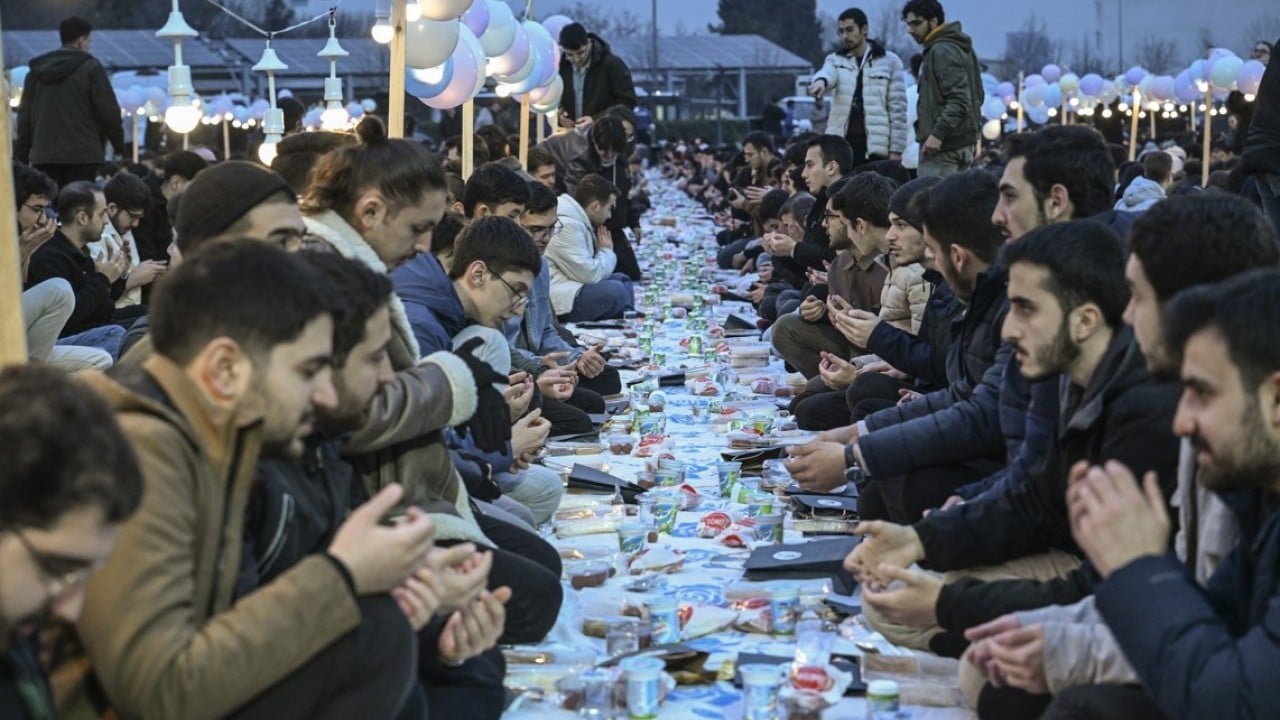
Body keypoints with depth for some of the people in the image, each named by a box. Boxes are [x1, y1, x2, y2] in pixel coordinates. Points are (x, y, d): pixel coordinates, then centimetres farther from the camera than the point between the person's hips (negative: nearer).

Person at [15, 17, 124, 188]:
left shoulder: (36, 71, 14)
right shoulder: (91, 67, -2)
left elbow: (24, 115, 15)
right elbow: (108, 111, -5)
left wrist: (21, 156, 19)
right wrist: (120, 145, 8)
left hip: (43, 156, 5)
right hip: (82, 155, -5)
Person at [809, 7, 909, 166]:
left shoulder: (889, 61, 5)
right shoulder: (836, 60, 10)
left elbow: (898, 108, 2)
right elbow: (827, 73, -15)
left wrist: (896, 149, -5)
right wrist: (821, 81, -40)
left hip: (876, 147, -2)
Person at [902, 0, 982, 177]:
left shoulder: (942, 51, -14)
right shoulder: (957, 47, 17)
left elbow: (958, 98, -24)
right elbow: (976, 95, 21)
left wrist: (938, 133, -27)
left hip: (944, 145, -10)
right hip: (963, 142, 10)